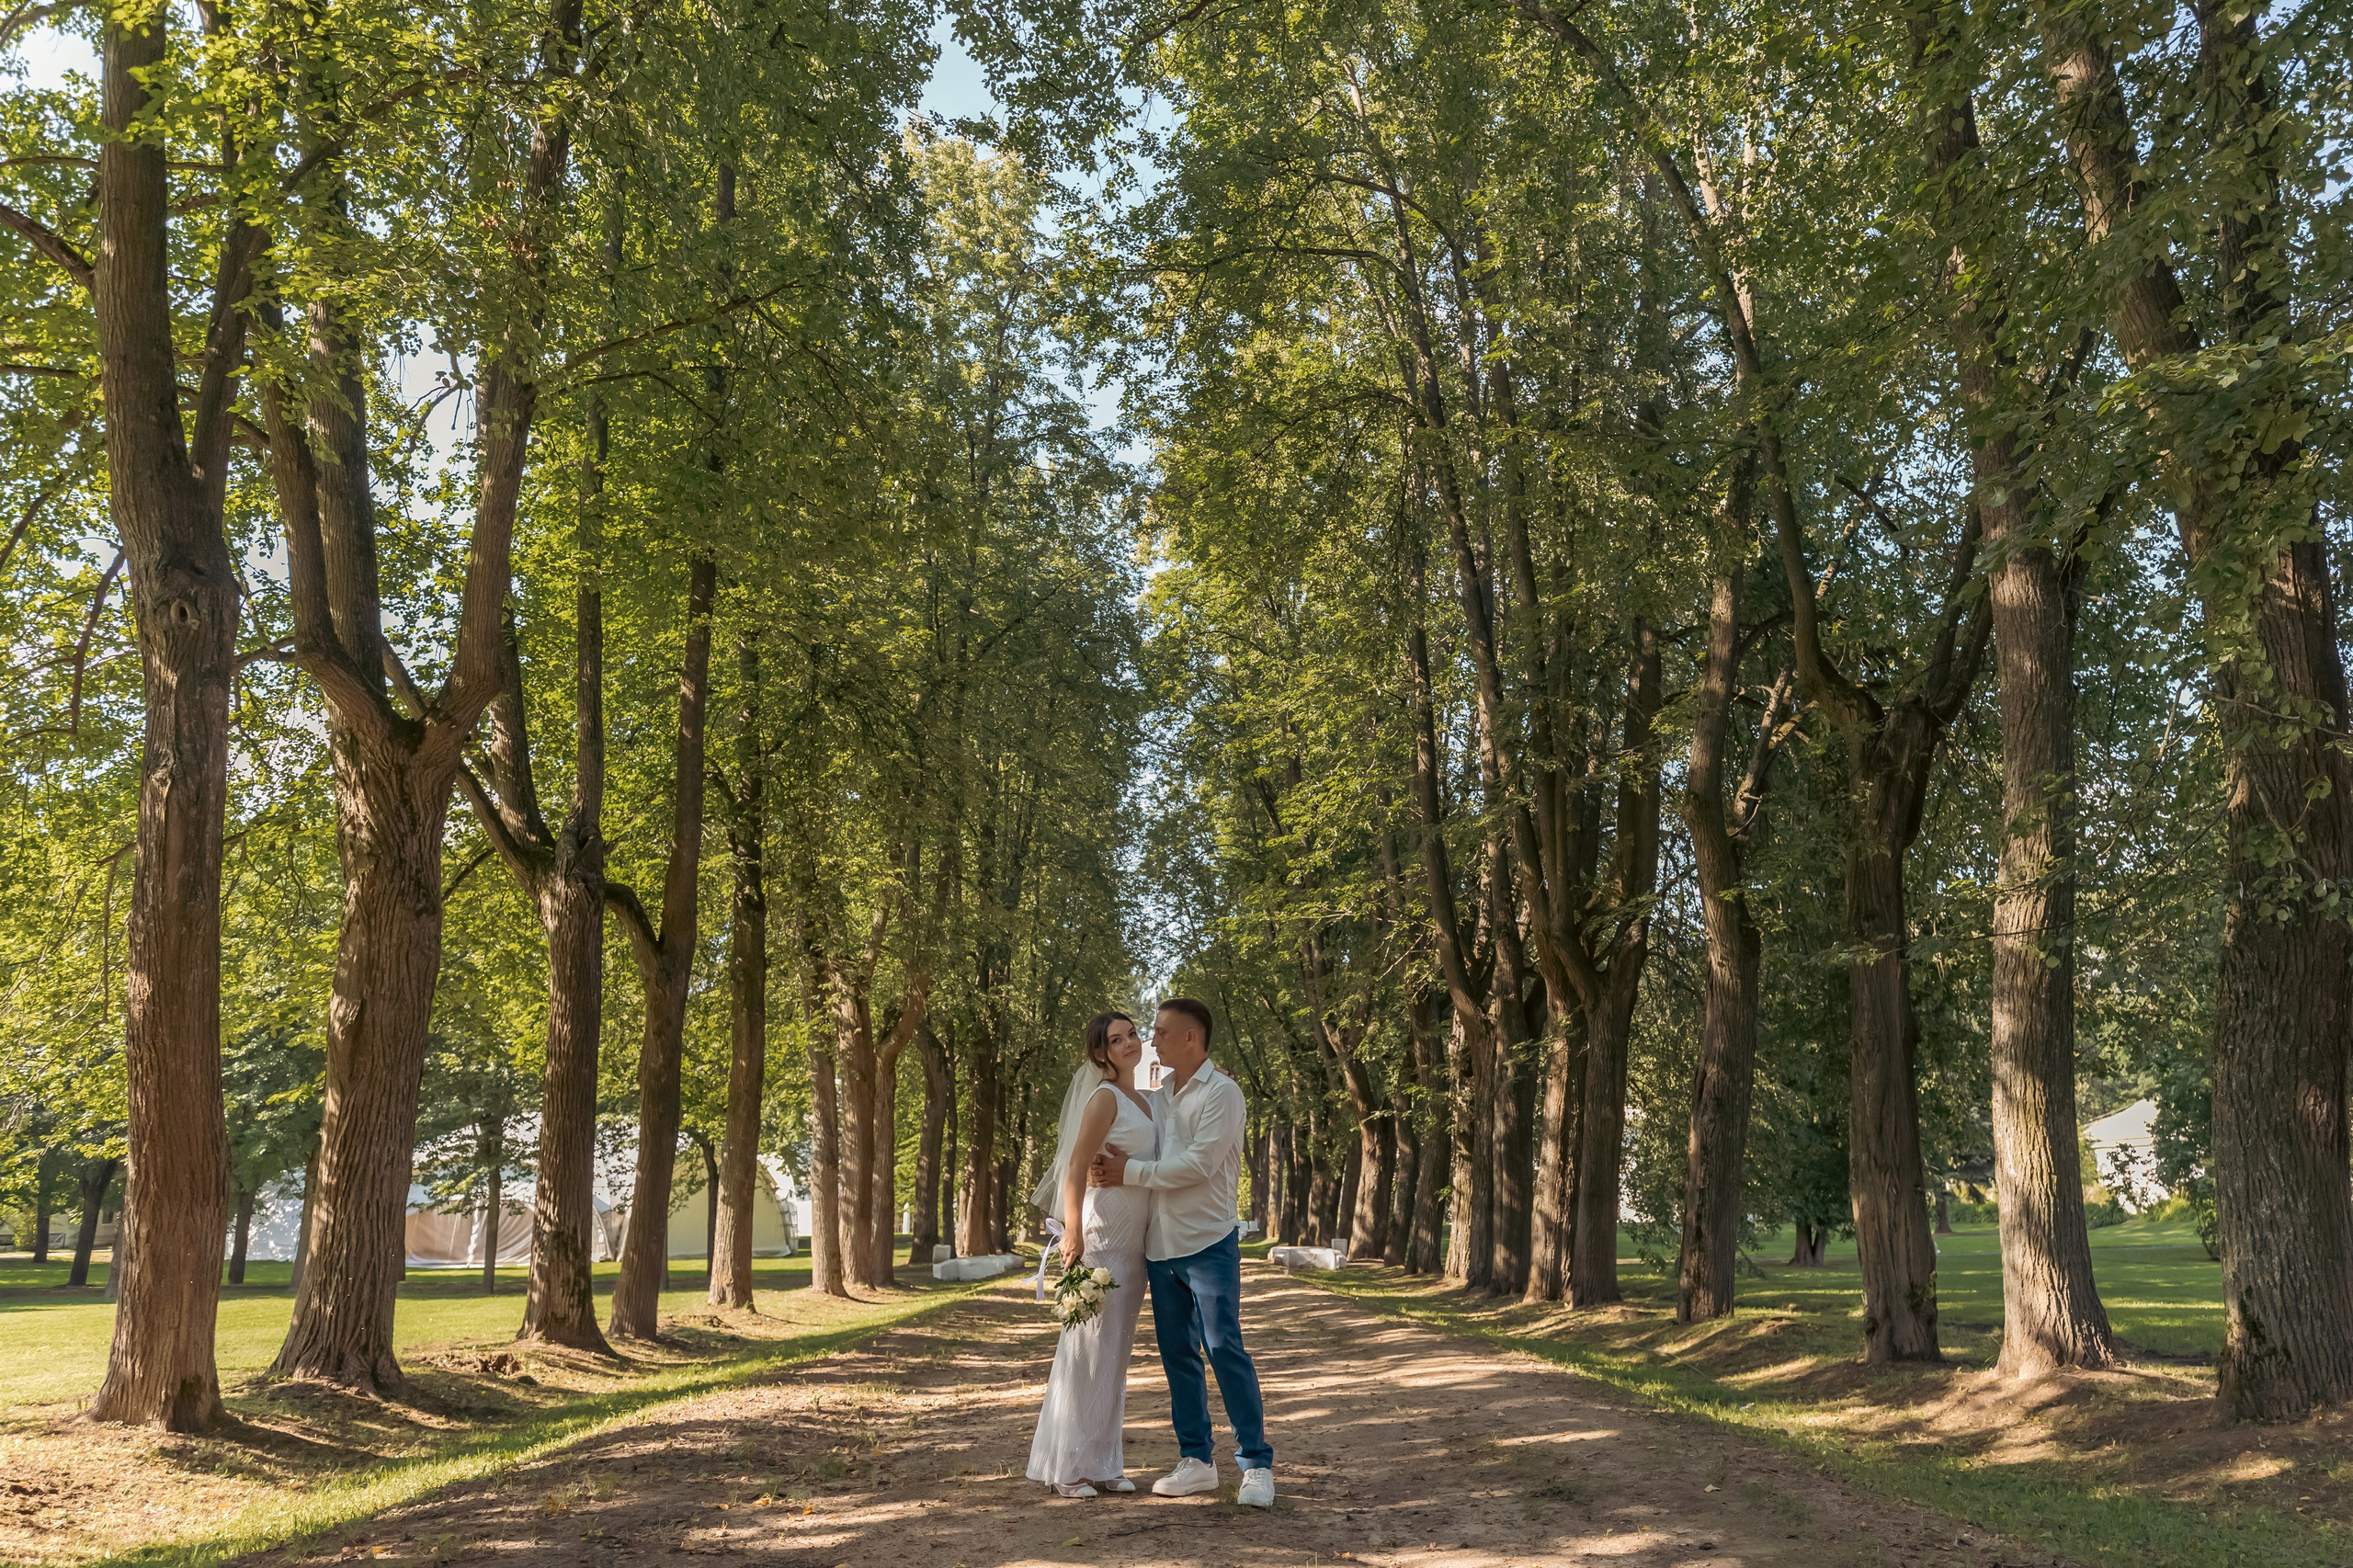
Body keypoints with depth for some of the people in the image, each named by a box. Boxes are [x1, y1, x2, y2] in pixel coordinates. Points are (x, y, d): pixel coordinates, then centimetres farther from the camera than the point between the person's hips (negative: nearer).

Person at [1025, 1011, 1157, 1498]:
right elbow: (1076, 1169, -17)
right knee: (1088, 1346, -4)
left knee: (1115, 1349, 11)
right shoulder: (1105, 1098, -11)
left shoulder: (1144, 1101, 14)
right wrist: (1072, 1233, -28)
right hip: (1101, 1234, -8)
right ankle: (1066, 1465, 4)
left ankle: (1102, 1463, 19)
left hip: (1134, 1241, 8)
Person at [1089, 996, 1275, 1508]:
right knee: (1177, 1355, 9)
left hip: (1208, 1242, -7)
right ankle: (1197, 1460, 18)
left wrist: (1130, 1172, -13)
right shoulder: (1155, 1099, 14)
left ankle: (1256, 1464, -3)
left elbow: (1199, 1164, -17)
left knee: (1225, 1349, -9)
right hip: (1161, 1246, 7)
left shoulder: (1222, 1093, -7)